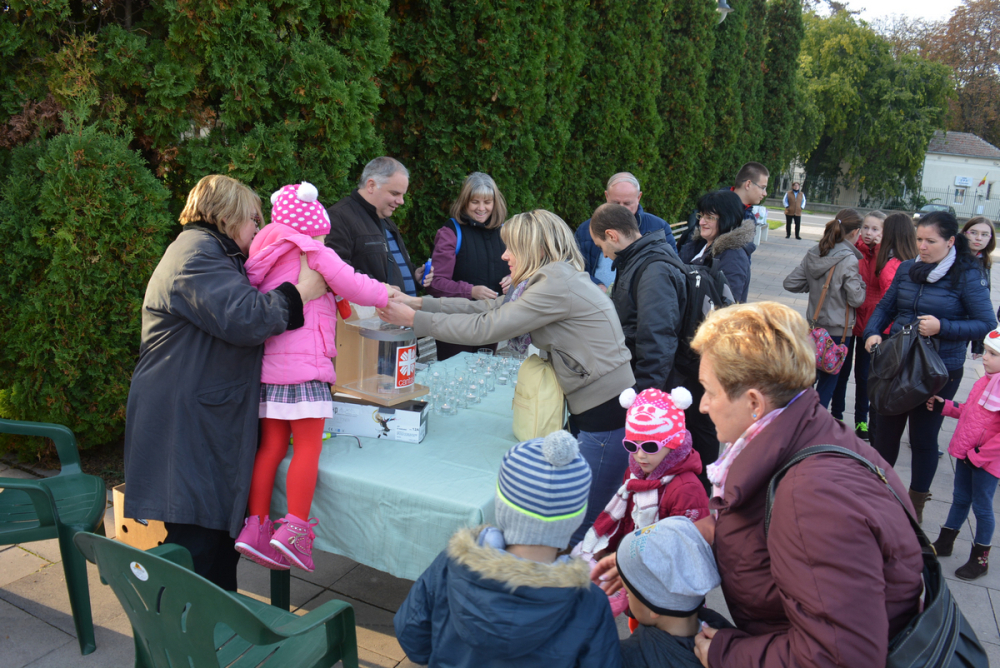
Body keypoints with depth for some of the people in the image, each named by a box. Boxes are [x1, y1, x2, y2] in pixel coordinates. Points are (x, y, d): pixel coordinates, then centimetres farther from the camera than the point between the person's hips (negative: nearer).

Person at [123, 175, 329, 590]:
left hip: (213, 427, 11)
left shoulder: (214, 255, 24)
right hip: (184, 431, -11)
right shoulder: (195, 253, -12)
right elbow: (245, 318, -24)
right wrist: (302, 291, -12)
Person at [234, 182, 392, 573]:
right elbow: (351, 285, -6)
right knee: (309, 446, -4)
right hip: (304, 365, -7)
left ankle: (256, 526, 10)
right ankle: (294, 529, -8)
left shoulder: (267, 256, 18)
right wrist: (390, 296, 8)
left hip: (268, 364, 7)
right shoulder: (313, 252, -1)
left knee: (272, 446, 9)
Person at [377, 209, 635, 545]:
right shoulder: (555, 278, 13)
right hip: (587, 410, 10)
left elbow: (486, 328, -18)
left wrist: (414, 319, -10)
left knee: (579, 530, -1)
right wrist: (419, 302, 8)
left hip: (609, 415, -10)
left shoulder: (558, 284, -18)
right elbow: (489, 308, 13)